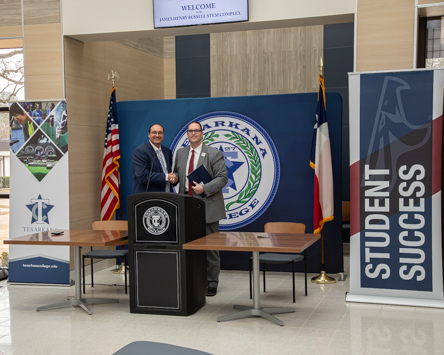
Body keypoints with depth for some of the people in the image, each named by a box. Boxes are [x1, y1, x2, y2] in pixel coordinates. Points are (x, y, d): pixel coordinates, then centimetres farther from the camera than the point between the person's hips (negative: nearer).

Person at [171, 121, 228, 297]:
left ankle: (211, 284, 11)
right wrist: (175, 177, 2)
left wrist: (204, 188, -20)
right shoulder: (180, 153, 13)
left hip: (207, 205, -4)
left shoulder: (214, 154, -3)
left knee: (209, 246, 2)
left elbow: (222, 178, -7)